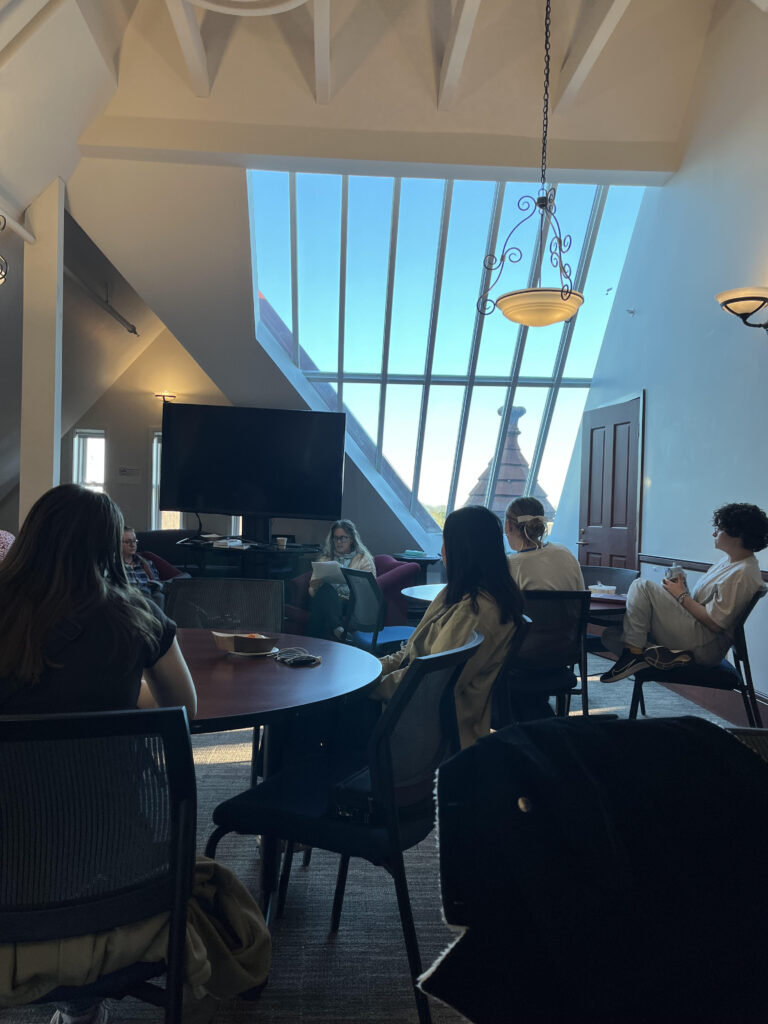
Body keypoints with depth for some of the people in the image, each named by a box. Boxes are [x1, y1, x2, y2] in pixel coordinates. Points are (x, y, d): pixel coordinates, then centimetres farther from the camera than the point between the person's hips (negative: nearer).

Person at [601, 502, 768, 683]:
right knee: (611, 636, 1)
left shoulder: (741, 574, -18)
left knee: (642, 586, -17)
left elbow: (715, 623, -21)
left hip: (705, 646, -10)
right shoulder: (729, 559, 14)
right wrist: (683, 591, 4)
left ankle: (634, 651, -16)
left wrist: (682, 596, -9)